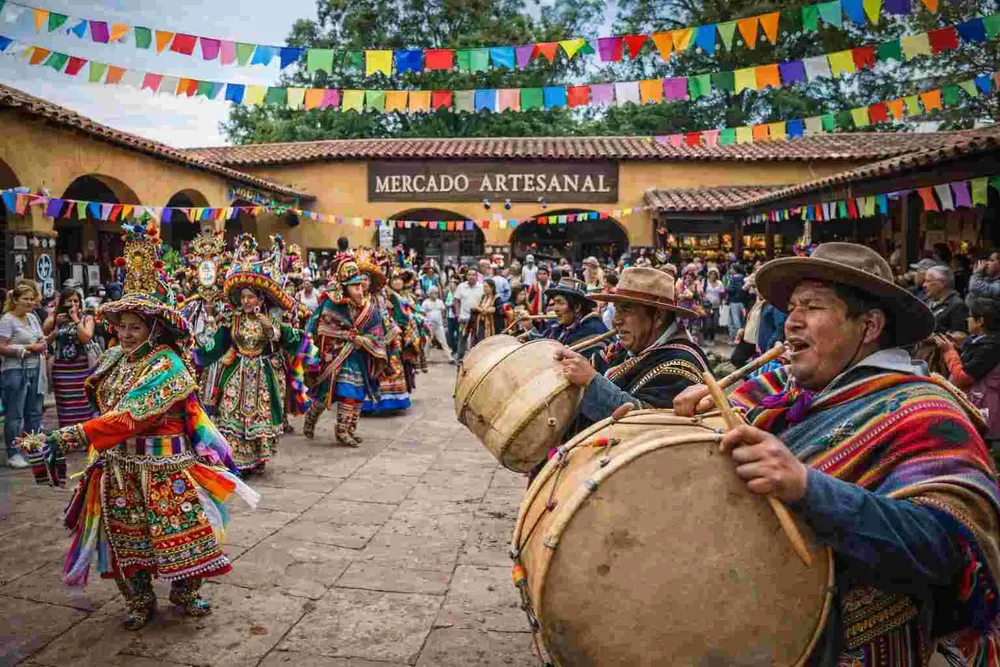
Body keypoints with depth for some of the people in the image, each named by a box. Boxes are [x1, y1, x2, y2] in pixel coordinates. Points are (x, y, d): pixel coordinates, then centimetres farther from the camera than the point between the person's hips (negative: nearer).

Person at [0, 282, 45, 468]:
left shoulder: (32, 317, 12)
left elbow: (43, 342, 15)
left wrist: (41, 345, -6)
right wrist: (25, 349, -15)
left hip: (34, 370, 7)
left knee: (34, 412, 11)